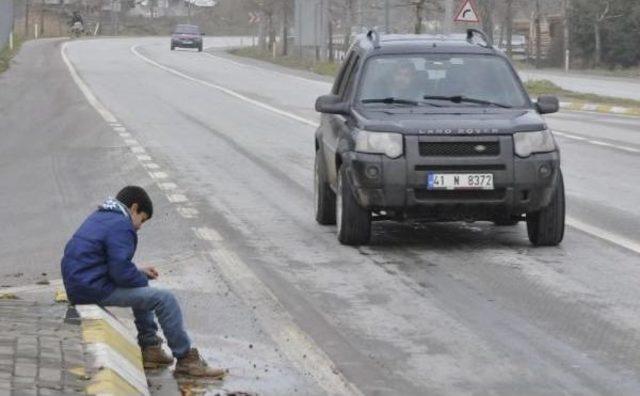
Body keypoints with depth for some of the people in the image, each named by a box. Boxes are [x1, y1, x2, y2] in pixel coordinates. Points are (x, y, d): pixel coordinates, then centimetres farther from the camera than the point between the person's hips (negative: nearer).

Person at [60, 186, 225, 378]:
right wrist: (143, 279, 0)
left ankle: (150, 347, 26)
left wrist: (139, 273, 18)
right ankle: (185, 359, -1)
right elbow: (121, 271, -20)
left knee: (142, 289, 29)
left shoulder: (99, 218, 18)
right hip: (95, 290, -10)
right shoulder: (121, 226, -13)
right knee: (165, 299, -9)